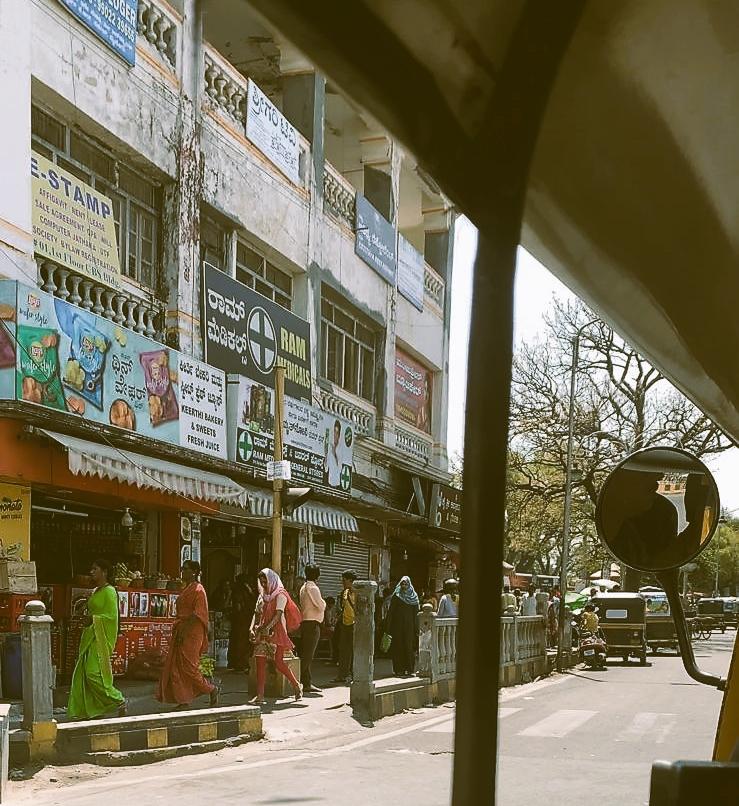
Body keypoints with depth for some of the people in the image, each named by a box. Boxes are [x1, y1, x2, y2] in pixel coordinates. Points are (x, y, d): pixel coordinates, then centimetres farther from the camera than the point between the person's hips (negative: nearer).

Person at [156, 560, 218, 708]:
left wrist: (184, 630, -23)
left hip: (192, 632, -9)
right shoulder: (185, 589, 16)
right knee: (176, 666, 4)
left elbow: (197, 614, -19)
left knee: (188, 666, -8)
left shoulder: (198, 590, -11)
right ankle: (183, 699, 7)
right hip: (181, 632, 9)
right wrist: (177, 629, 14)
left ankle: (212, 689, 8)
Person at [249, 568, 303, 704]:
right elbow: (257, 614, 16)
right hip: (262, 633, 7)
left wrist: (267, 628, -28)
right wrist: (252, 628, -3)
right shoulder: (262, 596, 18)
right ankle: (260, 696, -3)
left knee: (278, 662, -8)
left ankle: (296, 686, 13)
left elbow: (278, 614, -15)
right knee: (260, 662, -3)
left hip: (276, 632, -7)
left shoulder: (280, 595, -4)